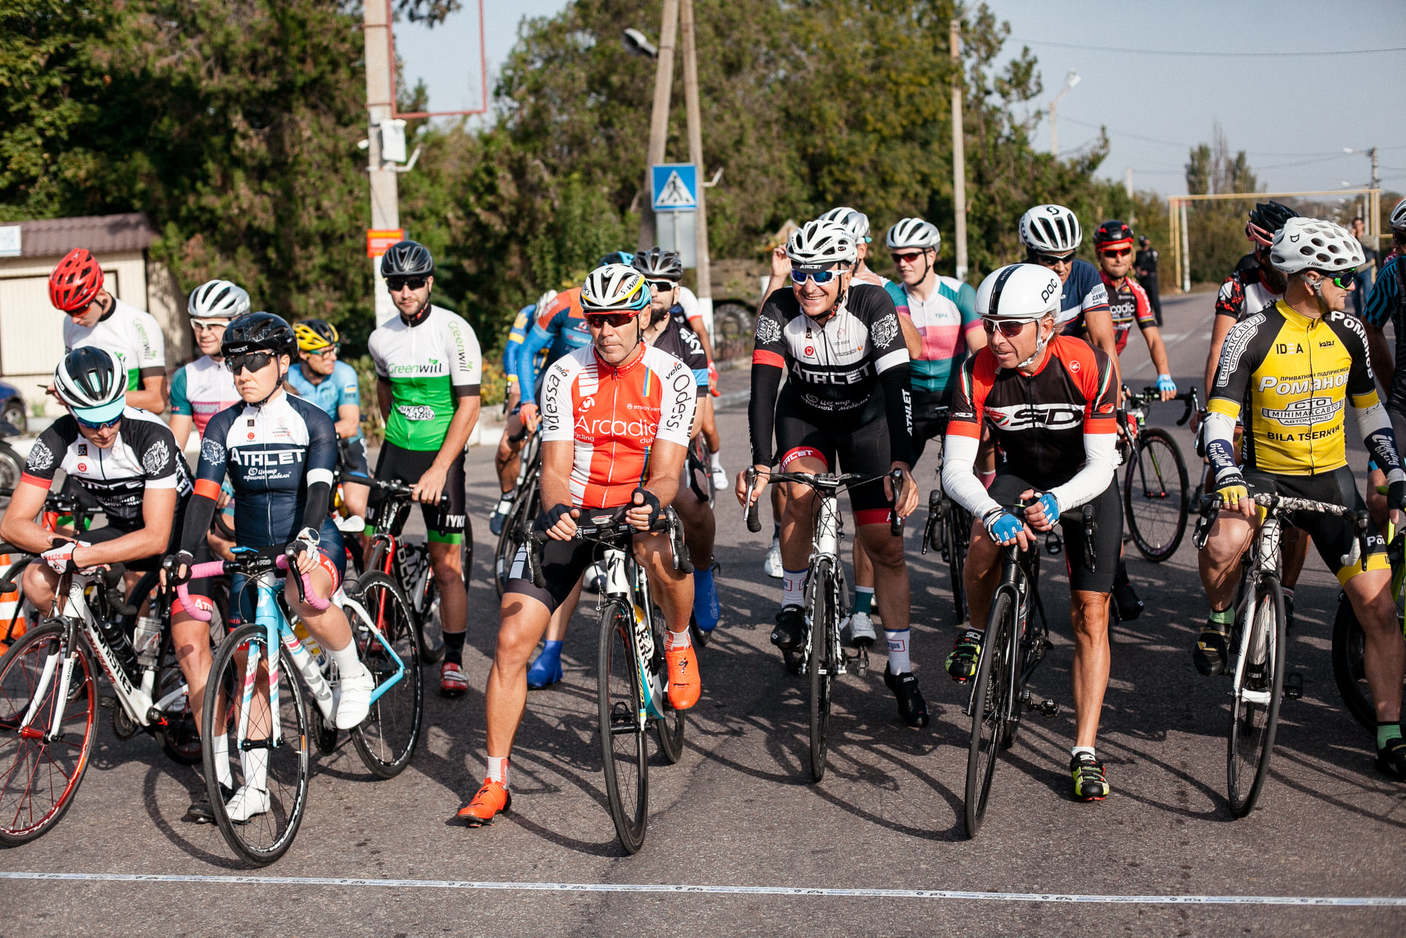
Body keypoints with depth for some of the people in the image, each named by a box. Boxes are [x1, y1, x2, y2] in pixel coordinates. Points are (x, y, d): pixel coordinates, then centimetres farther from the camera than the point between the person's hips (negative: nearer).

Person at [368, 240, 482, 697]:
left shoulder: (454, 330, -13)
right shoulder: (381, 337, 1)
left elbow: (468, 405, -16)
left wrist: (438, 469, -22)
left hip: (442, 455, -4)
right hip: (396, 452, 4)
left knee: (447, 566, -5)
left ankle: (453, 660, 5)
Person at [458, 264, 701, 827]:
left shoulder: (671, 377, -9)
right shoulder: (564, 376, -8)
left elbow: (666, 469, -15)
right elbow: (556, 466, -12)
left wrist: (651, 500, -38)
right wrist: (555, 507, -35)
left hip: (634, 510, -1)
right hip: (569, 517, 1)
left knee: (658, 553, -39)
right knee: (512, 641, -10)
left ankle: (679, 644, -5)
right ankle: (494, 782, 2)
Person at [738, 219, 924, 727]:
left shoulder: (873, 304, -28)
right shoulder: (780, 309, -23)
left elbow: (897, 387, -36)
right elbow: (763, 386, -31)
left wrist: (901, 465, -49)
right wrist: (760, 462, -45)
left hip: (866, 419, 0)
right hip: (805, 415, 1)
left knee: (886, 547, -3)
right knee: (800, 490, -32)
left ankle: (901, 669, 10)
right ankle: (792, 606, -12)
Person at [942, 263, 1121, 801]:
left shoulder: (1088, 366, -28)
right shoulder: (978, 373, -24)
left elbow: (1100, 466, -27)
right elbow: (955, 469, -28)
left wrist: (1055, 502, -47)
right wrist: (992, 513, -48)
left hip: (1086, 486, -1)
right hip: (1019, 478, 1)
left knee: (1090, 616, -8)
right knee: (986, 541, -32)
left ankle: (1085, 753, -2)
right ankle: (979, 632, -2)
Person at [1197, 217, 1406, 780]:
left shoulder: (1347, 332, 2)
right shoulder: (1252, 335, -12)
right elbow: (1219, 416, -15)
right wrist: (1228, 479, -31)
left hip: (1331, 479, 3)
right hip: (1264, 474, -3)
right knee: (1221, 548, -35)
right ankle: (1219, 619, 0)